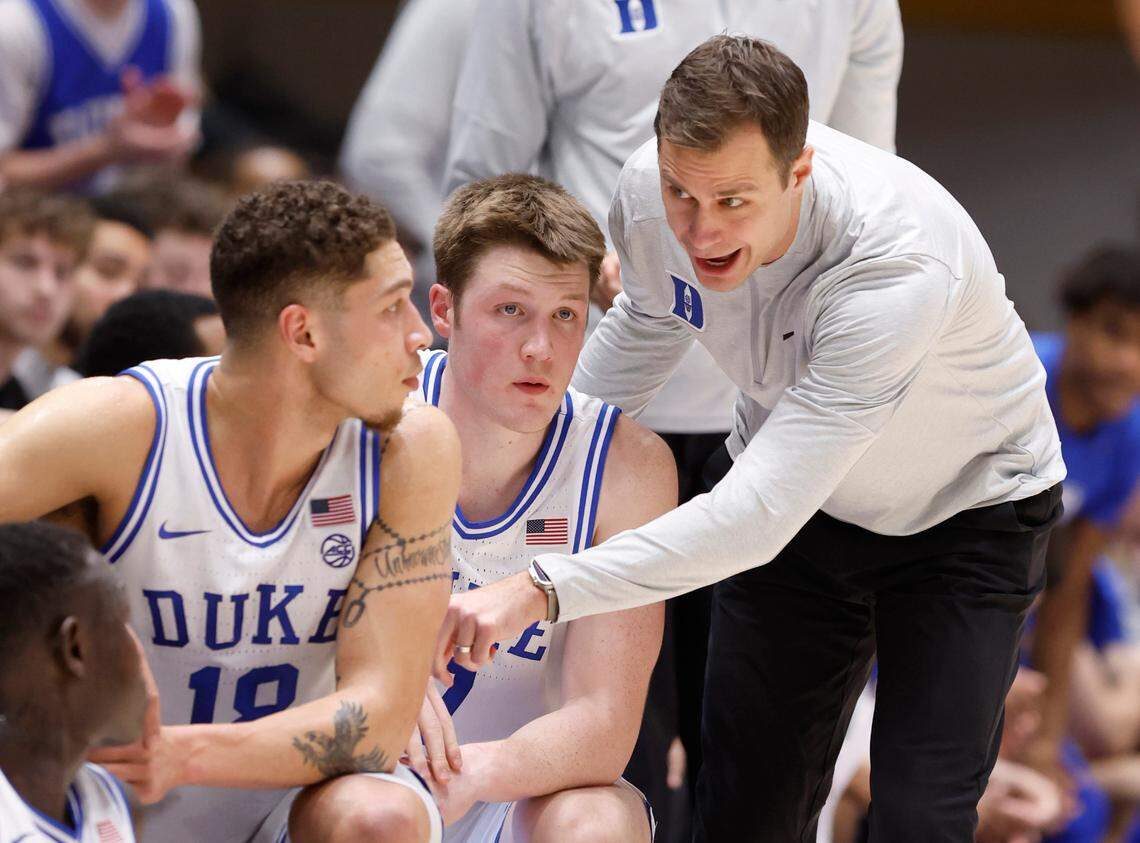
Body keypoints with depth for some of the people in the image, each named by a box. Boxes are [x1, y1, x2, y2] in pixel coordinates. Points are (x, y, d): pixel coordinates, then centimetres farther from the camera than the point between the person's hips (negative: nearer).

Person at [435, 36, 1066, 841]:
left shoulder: (903, 263, -41)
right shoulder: (648, 194, -22)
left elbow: (757, 515, -45)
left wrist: (543, 590, -50)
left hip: (967, 509, -5)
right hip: (792, 496, 5)